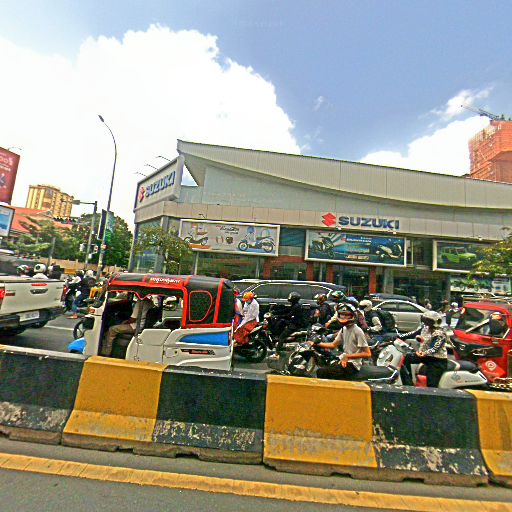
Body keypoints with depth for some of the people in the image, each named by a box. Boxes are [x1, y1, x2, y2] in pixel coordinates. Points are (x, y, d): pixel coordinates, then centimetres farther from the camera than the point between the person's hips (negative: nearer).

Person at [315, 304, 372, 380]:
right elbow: (333, 344, 13)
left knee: (321, 372, -21)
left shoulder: (357, 331, -15)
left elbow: (368, 354, -16)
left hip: (352, 365, -8)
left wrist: (348, 356, -19)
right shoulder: (343, 329, 10)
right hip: (343, 360, 8)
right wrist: (317, 344, 5)